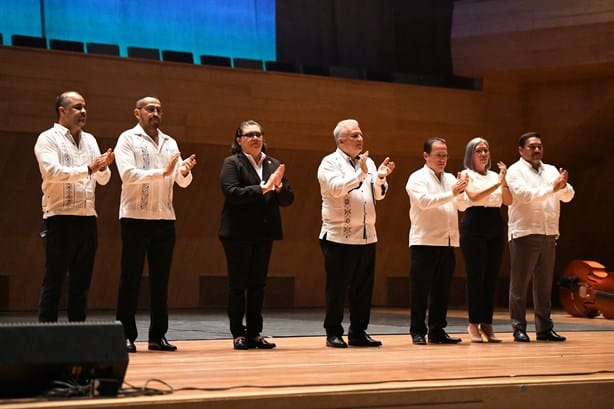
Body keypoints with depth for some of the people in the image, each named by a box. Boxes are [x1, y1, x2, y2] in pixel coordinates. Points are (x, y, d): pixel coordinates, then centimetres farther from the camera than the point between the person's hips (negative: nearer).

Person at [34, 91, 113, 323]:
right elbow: (51, 171, -20)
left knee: (81, 282, 9)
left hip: (88, 219, 6)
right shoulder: (48, 139, -3)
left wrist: (103, 167, -8)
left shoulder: (90, 140, 16)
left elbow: (103, 179, 13)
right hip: (60, 219, -6)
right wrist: (88, 169, -22)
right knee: (54, 282, -4)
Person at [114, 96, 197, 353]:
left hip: (165, 218, 5)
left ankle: (158, 336, 12)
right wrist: (163, 172, -23)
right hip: (135, 218, -5)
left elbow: (183, 182, 9)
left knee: (160, 279, 7)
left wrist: (184, 172, -14)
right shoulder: (128, 139, -1)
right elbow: (128, 174, -16)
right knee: (131, 278, -2)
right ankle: (126, 335, 2)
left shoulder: (170, 143, 14)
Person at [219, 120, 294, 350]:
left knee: (258, 285, 7)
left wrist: (279, 186, -13)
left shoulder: (273, 165, 12)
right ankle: (238, 334, 3)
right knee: (238, 285, -1)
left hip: (264, 233, 5)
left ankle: (255, 333, 12)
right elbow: (232, 193, -17)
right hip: (238, 233, -5)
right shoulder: (231, 163, -2)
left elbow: (288, 199, 8)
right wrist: (263, 187, -21)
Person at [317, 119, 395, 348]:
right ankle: (333, 333, 6)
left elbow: (379, 195, 11)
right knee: (337, 288, -2)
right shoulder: (330, 163, -4)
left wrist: (380, 177, -7)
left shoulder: (368, 162, 14)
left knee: (363, 288, 8)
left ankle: (358, 333, 16)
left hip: (367, 236, 6)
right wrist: (361, 173, -25)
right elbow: (337, 188, -20)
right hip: (339, 237, -6)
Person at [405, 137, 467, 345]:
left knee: (442, 289, 8)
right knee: (421, 289, -3)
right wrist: (451, 193, -20)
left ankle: (437, 331, 15)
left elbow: (462, 205, 9)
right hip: (425, 242, -6)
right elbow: (424, 201, -18)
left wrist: (462, 191, -10)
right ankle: (418, 332, 1)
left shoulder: (450, 179, 17)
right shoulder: (417, 178, -2)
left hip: (447, 242, 6)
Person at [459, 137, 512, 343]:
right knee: (476, 276, -5)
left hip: (495, 226, 5)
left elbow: (508, 201, 4)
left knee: (491, 277, 4)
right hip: (474, 226, -5)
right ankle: (474, 324, 0)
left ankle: (487, 323, 8)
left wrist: (504, 182, -11)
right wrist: (496, 184, -21)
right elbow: (474, 196, -16)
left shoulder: (494, 175, 16)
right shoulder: (466, 175, 3)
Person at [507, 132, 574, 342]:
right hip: (524, 233, -5)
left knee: (544, 285, 9)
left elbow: (568, 197, 9)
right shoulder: (515, 171, -1)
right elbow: (524, 194, -17)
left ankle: (545, 329, 14)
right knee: (519, 284, -2)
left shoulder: (551, 170, 15)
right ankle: (519, 329, 3)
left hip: (549, 235, 5)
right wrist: (552, 188, -19)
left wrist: (563, 185, -13)